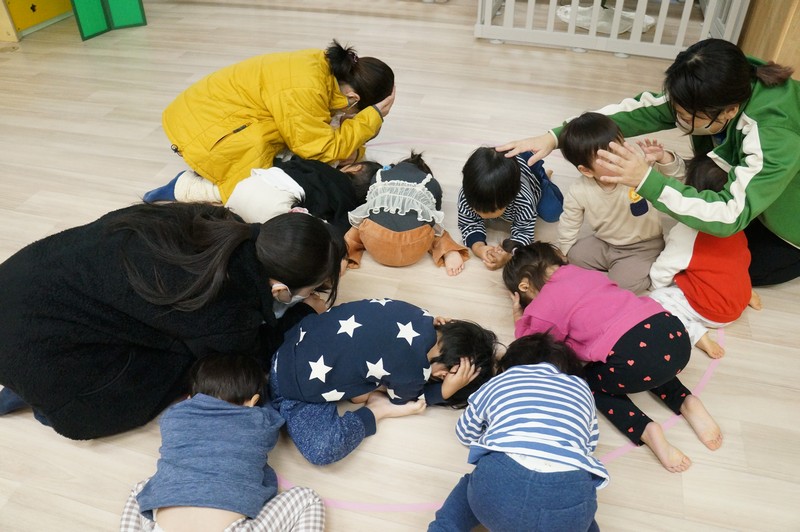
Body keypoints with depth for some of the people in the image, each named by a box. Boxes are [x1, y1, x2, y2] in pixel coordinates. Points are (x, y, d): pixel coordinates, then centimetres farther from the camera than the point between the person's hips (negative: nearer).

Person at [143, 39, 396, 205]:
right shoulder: (303, 91, -30)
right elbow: (323, 149, -21)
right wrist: (375, 115, -18)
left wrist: (351, 153, -10)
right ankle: (184, 188, -4)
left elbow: (318, 133, 6)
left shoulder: (326, 66, -3)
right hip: (201, 126, -9)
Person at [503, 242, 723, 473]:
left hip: (633, 353, -7)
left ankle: (645, 429, 0)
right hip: (675, 334, 8)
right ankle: (686, 402, 16)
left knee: (587, 380, 20)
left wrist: (519, 317, 34)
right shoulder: (586, 272, 25)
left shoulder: (543, 306, 6)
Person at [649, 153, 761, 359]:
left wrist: (657, 285, 8)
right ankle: (747, 294, 15)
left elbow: (662, 271, -14)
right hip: (740, 298, 8)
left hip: (711, 312, -8)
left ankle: (695, 332, -22)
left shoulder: (686, 233, -24)